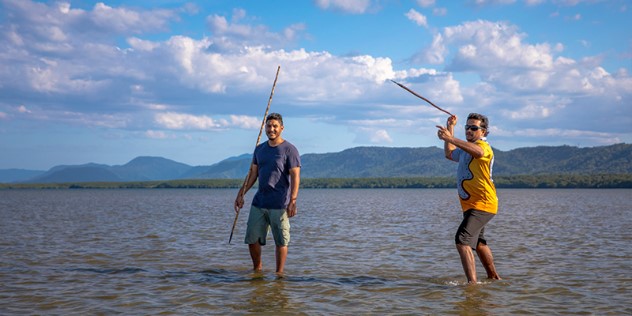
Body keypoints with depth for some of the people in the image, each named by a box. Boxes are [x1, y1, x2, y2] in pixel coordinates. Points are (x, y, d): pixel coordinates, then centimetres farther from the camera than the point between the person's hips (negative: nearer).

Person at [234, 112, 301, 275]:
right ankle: (257, 268, 26)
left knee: (281, 241, 0)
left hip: (279, 205, -6)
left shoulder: (289, 150, -5)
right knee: (252, 239, 7)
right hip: (259, 202, 6)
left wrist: (293, 201, -20)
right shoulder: (259, 149, 14)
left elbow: (295, 177, -11)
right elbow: (252, 174, 19)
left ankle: (279, 273, 11)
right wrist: (241, 194, 13)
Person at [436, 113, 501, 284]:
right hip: (471, 205, 11)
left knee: (462, 239, -24)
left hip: (482, 204, -11)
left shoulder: (484, 146, -15)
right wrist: (451, 127, 27)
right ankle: (493, 277, 43)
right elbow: (450, 154, 34)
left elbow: (477, 151, -40)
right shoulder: (466, 149, 16)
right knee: (477, 242, 26)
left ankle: (472, 283, -28)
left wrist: (451, 138, -51)